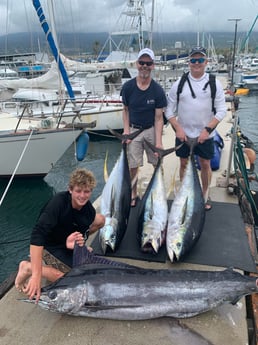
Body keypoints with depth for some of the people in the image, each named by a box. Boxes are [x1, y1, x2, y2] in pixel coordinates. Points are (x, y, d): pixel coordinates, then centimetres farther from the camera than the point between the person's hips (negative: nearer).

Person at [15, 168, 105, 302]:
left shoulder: (87, 208, -16)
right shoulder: (59, 202, -34)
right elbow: (37, 234, -44)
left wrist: (77, 241, -40)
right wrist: (36, 275, -50)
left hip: (70, 238, 7)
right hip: (52, 244, -6)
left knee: (101, 219, 6)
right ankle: (29, 267, -8)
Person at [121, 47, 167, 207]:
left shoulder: (158, 90, -10)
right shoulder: (128, 87, -7)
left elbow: (159, 118, -9)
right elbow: (126, 110, 6)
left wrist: (158, 141, -16)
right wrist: (126, 130, -5)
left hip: (151, 130, 0)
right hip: (134, 130, 1)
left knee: (158, 163, 5)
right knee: (133, 166, 4)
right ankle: (133, 194, 25)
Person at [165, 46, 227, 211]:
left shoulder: (214, 84, -2)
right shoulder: (179, 84, 0)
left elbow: (221, 110, -5)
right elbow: (169, 110, 1)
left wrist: (207, 129, -15)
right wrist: (178, 128, -10)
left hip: (205, 135, -1)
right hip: (183, 134, 1)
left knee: (206, 165, 8)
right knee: (184, 164, 10)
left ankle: (205, 195, 26)